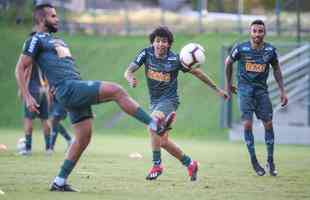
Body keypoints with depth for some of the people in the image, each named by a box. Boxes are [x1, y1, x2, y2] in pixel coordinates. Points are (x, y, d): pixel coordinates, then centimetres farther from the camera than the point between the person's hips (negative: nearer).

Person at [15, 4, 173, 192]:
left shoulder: (54, 40, 26)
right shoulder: (36, 40, -1)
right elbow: (20, 69, -6)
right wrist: (27, 97, -15)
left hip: (77, 90, 9)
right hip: (68, 89, -9)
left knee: (84, 137, 6)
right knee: (117, 91, -16)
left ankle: (59, 182, 9)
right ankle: (155, 124, -14)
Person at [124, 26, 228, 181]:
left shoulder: (175, 59, -12)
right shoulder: (146, 54, -5)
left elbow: (197, 72, 0)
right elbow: (128, 71, -10)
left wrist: (216, 89, 6)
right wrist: (131, 79, -36)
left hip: (169, 100, -5)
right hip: (154, 101, 5)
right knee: (163, 142, 7)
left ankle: (157, 165, -25)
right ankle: (189, 164, 28)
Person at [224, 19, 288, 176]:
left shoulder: (270, 50, -4)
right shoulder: (241, 49, -10)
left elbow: (276, 69, 11)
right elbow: (228, 62, 8)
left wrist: (282, 91, 8)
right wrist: (228, 83, 15)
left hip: (261, 89, 2)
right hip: (245, 88, -2)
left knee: (268, 124, -2)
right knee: (247, 124, -11)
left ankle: (270, 161, 10)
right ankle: (253, 160, 1)